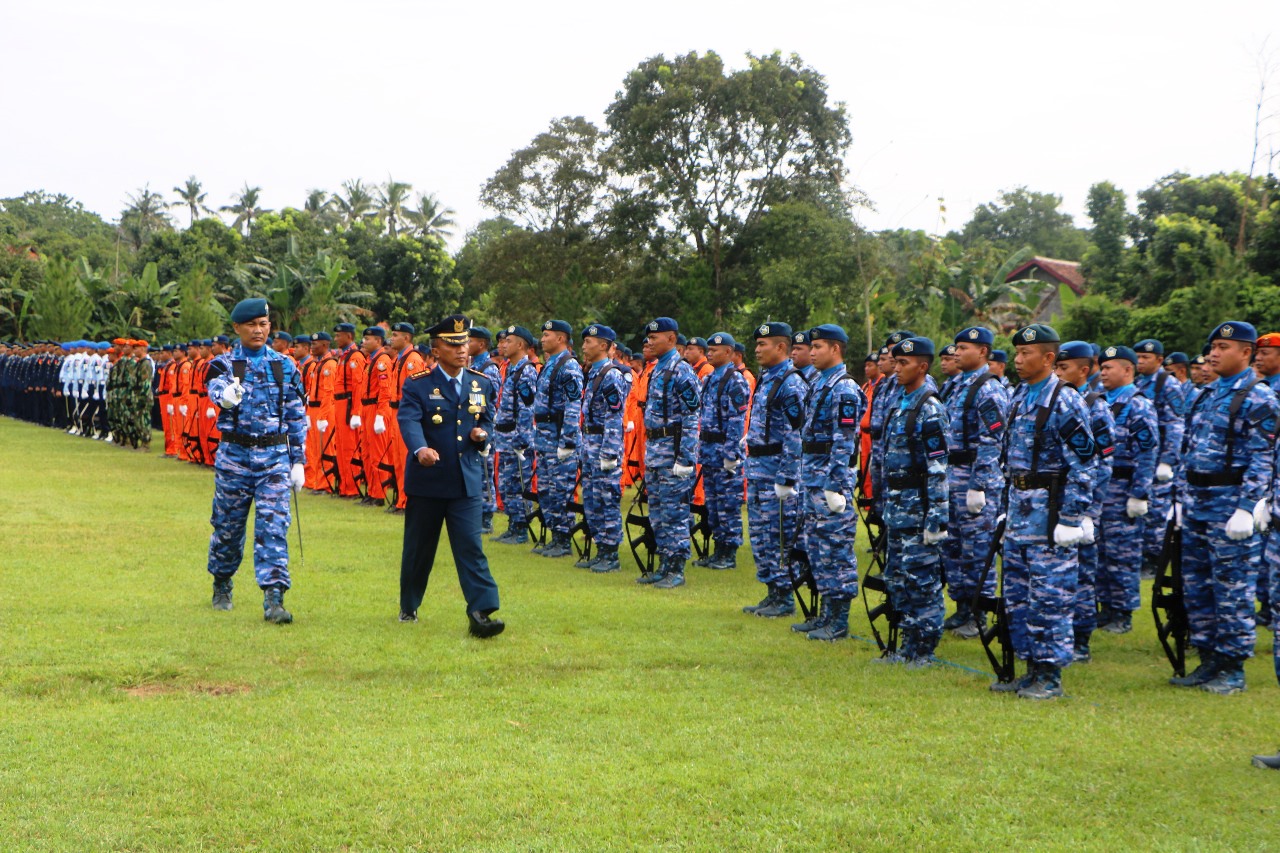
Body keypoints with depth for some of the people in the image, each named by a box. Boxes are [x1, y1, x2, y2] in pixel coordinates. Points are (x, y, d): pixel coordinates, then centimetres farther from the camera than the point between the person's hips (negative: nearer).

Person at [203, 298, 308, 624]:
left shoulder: (285, 367, 5)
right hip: (234, 454, 0)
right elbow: (216, 388, -23)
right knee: (228, 525, 11)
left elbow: (297, 417, 8)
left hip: (275, 456, 0)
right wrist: (227, 397, -48)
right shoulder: (224, 364, 0)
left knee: (274, 525, -10)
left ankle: (274, 598, -13)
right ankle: (221, 586, 34)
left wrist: (298, 462, 5)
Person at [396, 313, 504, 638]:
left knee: (471, 547, -8)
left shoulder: (482, 384, 7)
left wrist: (482, 434, -5)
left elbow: (487, 419, 20)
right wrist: (420, 449, -43)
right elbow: (408, 421, -23)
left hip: (467, 480, 2)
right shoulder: (418, 385, -7)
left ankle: (481, 612, -13)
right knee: (419, 548, 10)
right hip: (426, 480, -2)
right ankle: (409, 608, 28)